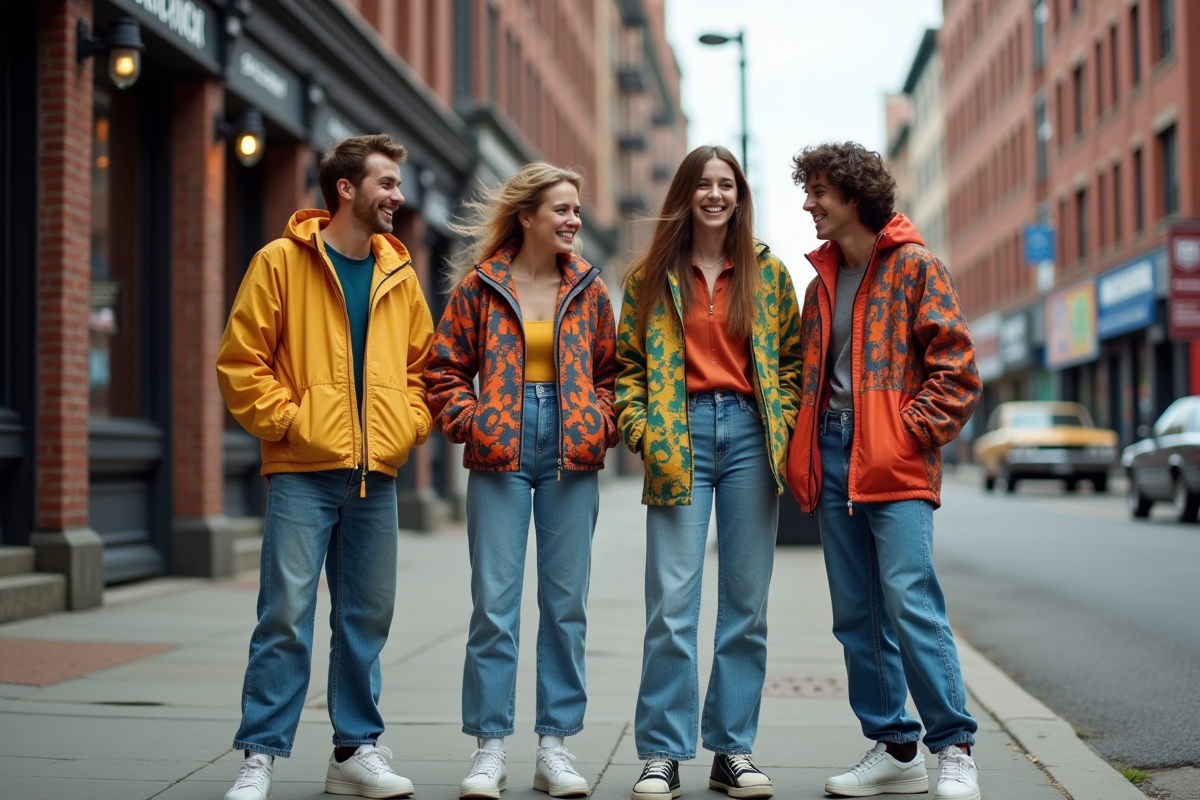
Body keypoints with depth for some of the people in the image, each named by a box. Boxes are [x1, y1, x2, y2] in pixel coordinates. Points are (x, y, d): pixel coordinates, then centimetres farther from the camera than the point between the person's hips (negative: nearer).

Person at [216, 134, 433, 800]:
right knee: (286, 616, -5)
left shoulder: (399, 275, 14)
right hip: (303, 473, -5)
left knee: (366, 618, 9)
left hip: (376, 476, 5)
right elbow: (240, 361, -3)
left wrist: (408, 424, 6)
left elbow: (420, 364, 21)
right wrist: (287, 420, -10)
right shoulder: (282, 262, -1)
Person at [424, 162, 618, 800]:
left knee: (566, 603, 5)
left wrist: (601, 423, -2)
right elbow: (446, 368, 6)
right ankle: (489, 748, 9)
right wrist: (469, 421, -7)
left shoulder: (588, 288, 9)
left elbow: (609, 369, 14)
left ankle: (554, 746, 15)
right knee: (494, 602, -2)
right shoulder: (479, 285, 2)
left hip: (572, 457, 2)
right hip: (500, 457, -2)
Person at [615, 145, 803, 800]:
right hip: (680, 437, -1)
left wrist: (783, 427, -1)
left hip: (749, 434, 2)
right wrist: (639, 429, -4)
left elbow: (791, 358, 12)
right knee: (672, 603, -5)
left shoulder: (767, 271, 11)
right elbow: (627, 362, 9)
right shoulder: (652, 274, 8)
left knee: (746, 602, 5)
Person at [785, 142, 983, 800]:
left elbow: (956, 365, -6)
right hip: (834, 454, 7)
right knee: (856, 615, 7)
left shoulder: (914, 266, -1)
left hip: (895, 460, -7)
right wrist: (803, 451, 10)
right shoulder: (822, 281, 20)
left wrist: (911, 431, -13)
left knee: (909, 603, -14)